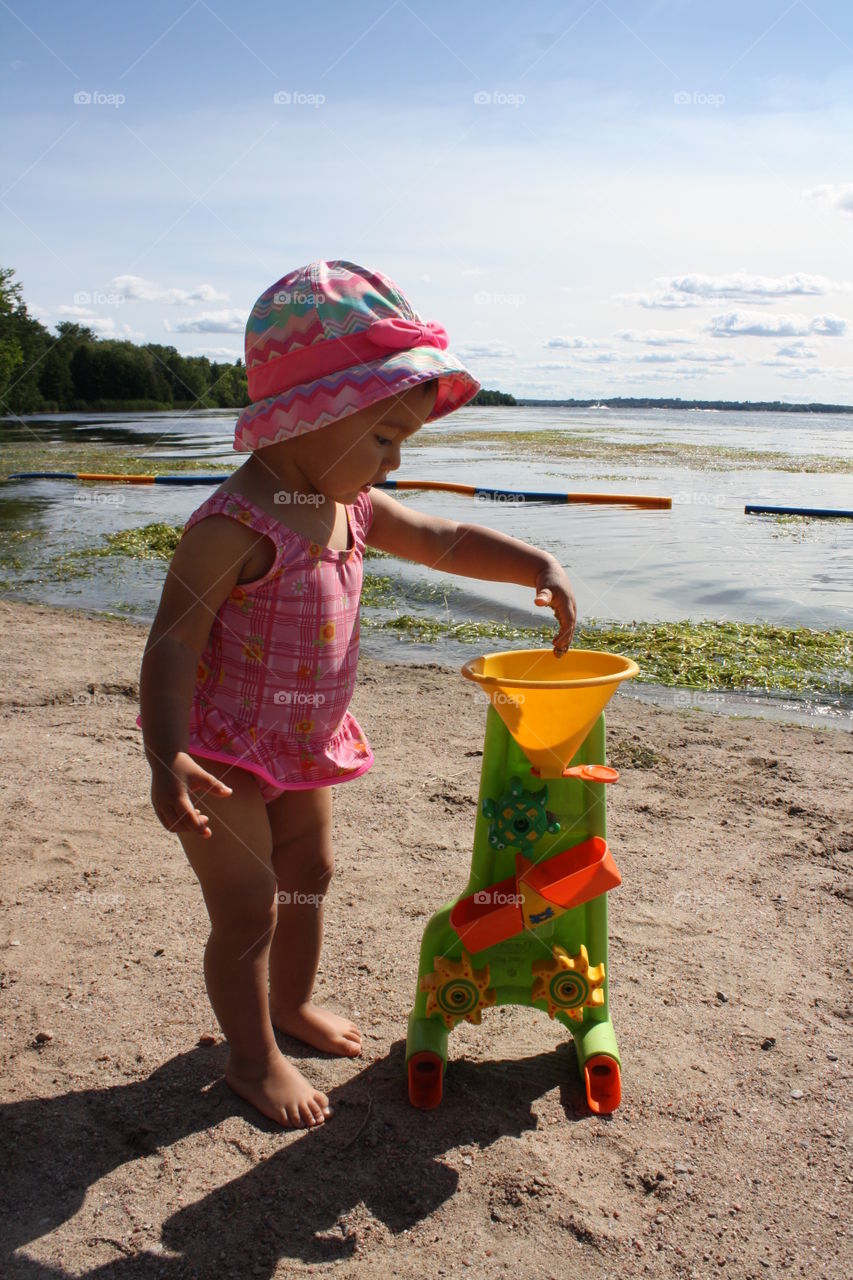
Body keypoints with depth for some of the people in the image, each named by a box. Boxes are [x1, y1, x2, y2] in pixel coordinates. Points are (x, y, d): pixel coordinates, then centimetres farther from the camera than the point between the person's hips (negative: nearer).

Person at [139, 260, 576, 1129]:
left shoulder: (352, 507, -1)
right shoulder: (236, 526, -28)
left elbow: (446, 542, 9)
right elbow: (173, 642, -28)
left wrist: (539, 566, -2)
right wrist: (167, 757, -39)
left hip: (305, 746, 9)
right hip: (225, 755, -8)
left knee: (308, 875, 23)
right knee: (248, 912, 4)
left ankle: (292, 1002, 48)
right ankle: (252, 1059, 27)